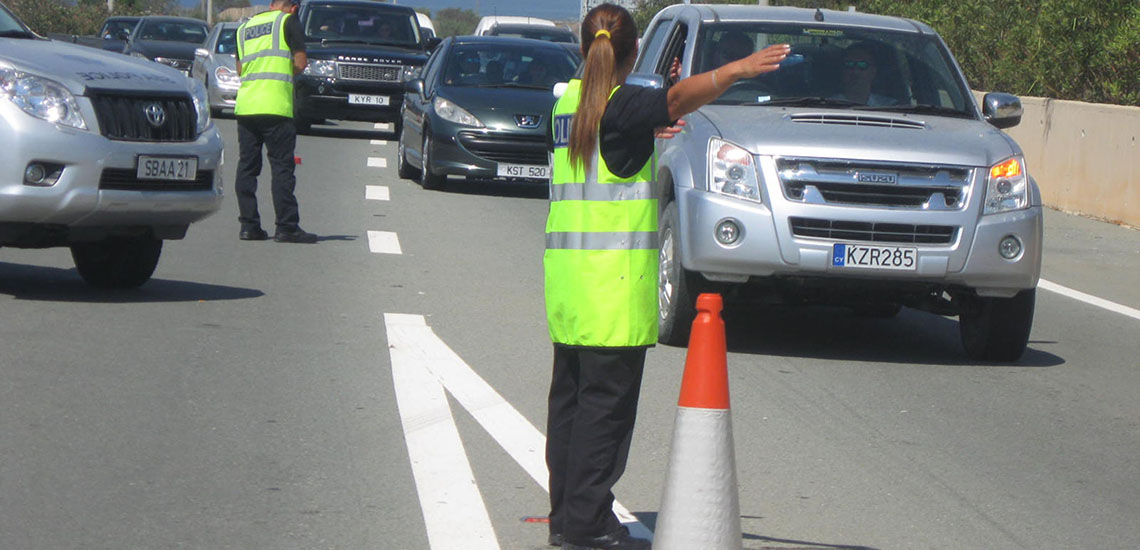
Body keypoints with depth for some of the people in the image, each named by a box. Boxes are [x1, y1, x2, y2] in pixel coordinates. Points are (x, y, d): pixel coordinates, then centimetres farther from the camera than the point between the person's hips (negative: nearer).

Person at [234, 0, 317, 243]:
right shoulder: (288, 21, 1)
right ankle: (287, 227, -3)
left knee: (247, 166, 8)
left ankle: (248, 225, 6)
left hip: (245, 105, 6)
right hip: (275, 106, -6)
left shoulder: (245, 27, 19)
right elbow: (300, 62, -5)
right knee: (282, 167, -2)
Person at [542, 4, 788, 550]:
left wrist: (642, 132, 43)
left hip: (566, 275, 8)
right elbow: (677, 99, -31)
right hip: (614, 275, -8)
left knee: (570, 396, 13)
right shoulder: (622, 105, -11)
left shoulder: (567, 103, 12)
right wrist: (735, 70, -44)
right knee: (606, 401, -5)